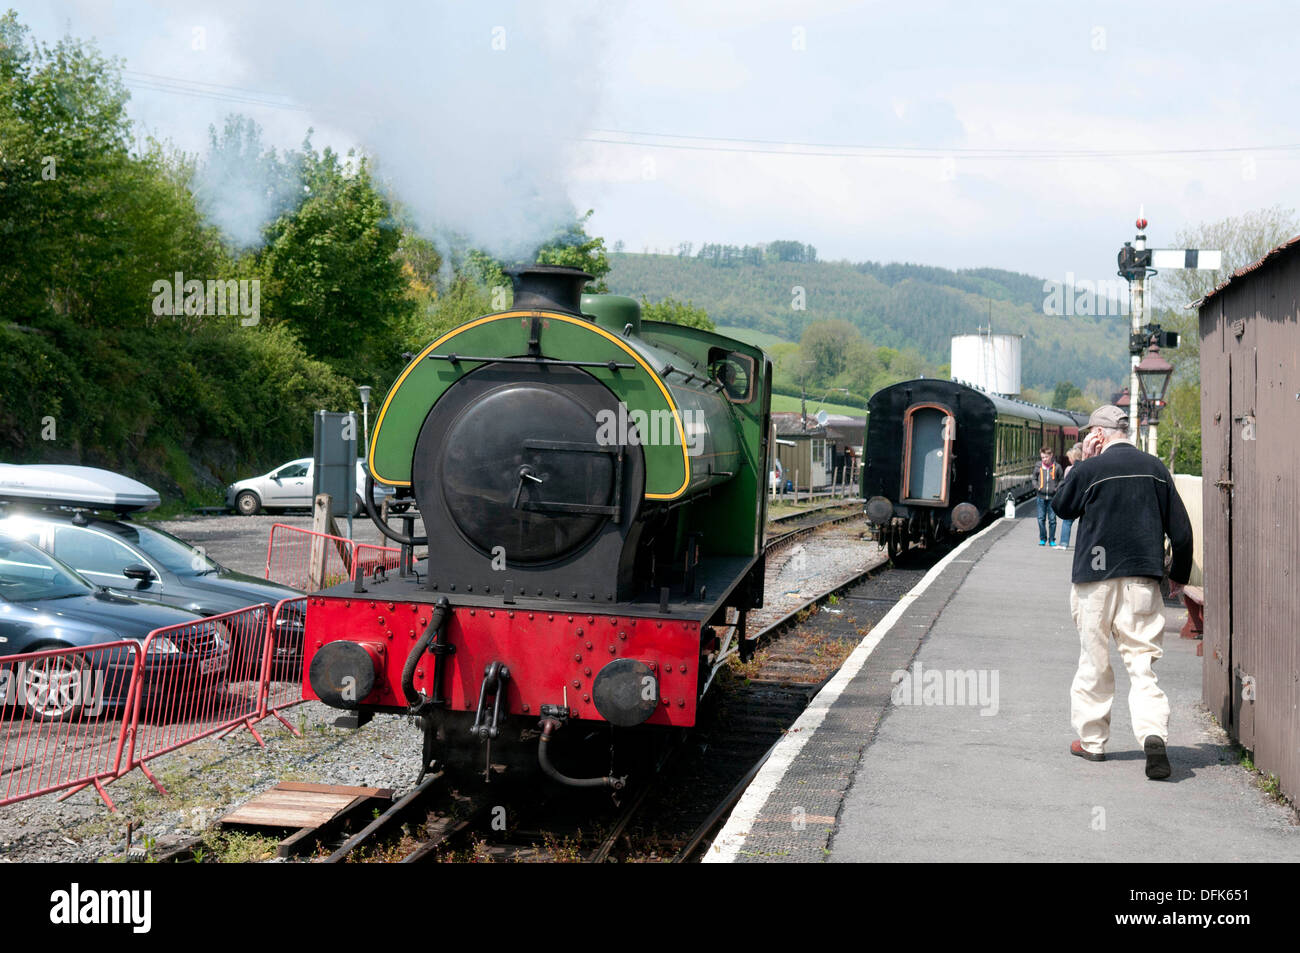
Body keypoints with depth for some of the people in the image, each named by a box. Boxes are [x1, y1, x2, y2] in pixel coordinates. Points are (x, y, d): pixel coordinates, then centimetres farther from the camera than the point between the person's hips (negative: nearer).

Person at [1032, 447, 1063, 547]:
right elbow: (1034, 479, 14)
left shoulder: (1057, 467, 0)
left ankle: (1052, 540, 12)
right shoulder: (1038, 466, 4)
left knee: (1052, 519, 3)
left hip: (1052, 497, -1)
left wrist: (1058, 488, -8)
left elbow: (1061, 480, 8)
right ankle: (1043, 539, 15)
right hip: (1041, 496, 1)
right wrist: (1036, 486, -4)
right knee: (1041, 518, 3)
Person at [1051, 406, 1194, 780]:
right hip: (1142, 580, 2)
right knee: (1141, 661, 2)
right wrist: (1179, 575, 18)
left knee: (1094, 662, 10)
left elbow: (1061, 508, 10)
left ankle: (1092, 739, 18)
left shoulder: (1089, 470, -7)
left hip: (1095, 580, -2)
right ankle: (1153, 732, -18)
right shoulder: (1155, 468, 4)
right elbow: (1181, 529, 6)